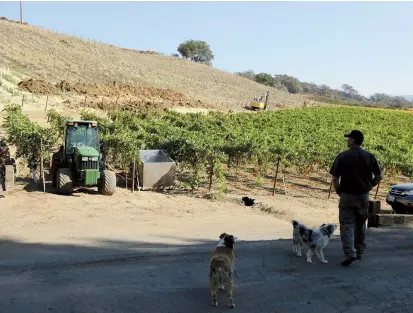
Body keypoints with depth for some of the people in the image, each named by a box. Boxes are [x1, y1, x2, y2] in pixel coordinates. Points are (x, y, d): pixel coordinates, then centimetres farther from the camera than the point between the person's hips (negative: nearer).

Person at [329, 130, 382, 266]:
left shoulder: (342, 157, -9)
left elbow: (335, 179, -9)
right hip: (364, 196, 4)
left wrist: (339, 192, 5)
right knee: (360, 224, 17)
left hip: (347, 196, -4)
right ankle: (360, 252, 27)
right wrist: (367, 187, 15)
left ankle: (349, 253, -12)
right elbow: (378, 176, 3)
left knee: (347, 224, 0)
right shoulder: (369, 156, 0)